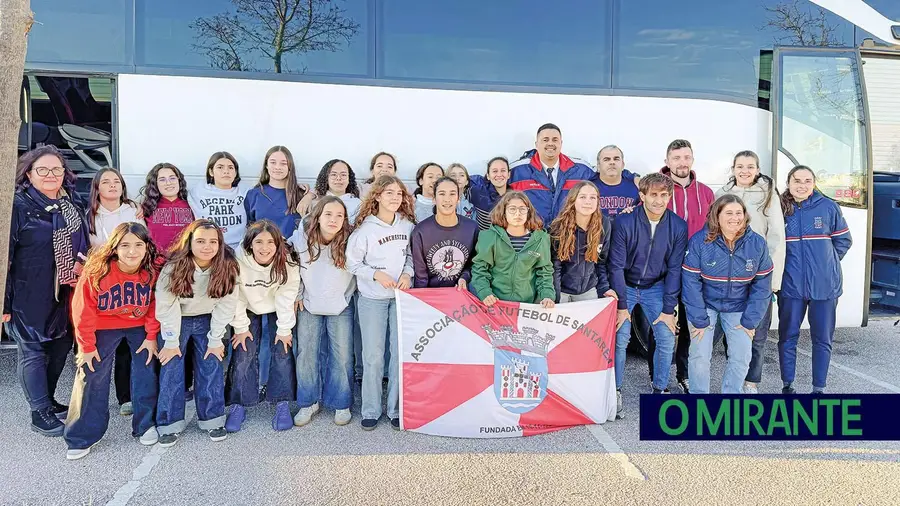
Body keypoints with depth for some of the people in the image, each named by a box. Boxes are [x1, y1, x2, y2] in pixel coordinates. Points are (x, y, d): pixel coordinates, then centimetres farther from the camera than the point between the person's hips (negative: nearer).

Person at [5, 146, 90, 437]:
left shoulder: (72, 204, 8)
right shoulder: (18, 205, -10)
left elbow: (84, 244, 19)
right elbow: (5, 255, -12)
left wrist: (82, 265, 0)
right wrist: (4, 303, -14)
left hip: (65, 293, 6)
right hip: (30, 296, -6)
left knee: (61, 346, 14)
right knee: (32, 351, 5)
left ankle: (47, 400, 33)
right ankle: (40, 413, 16)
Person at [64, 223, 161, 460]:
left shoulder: (153, 271, -18)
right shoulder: (97, 271, -24)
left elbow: (155, 305, -6)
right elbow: (83, 310, -16)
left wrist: (151, 336, -6)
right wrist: (87, 346, -10)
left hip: (140, 326, 1)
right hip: (104, 328, -1)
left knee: (146, 373, -3)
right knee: (92, 378, -3)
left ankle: (146, 425, 16)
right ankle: (82, 437, 11)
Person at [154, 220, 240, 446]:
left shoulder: (228, 267, -22)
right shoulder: (174, 267, -26)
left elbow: (225, 305, -14)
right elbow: (167, 306, -18)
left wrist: (215, 340, -12)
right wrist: (171, 342, -14)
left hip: (207, 320, 1)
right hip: (177, 320, -1)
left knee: (212, 366, -3)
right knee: (171, 367, -6)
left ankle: (213, 420, 10)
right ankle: (170, 424, 6)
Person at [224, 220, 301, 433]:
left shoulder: (287, 263, -28)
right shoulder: (239, 261, -28)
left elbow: (286, 298, -21)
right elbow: (235, 297, -18)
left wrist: (284, 329, -17)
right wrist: (240, 328, -13)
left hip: (277, 310, 0)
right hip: (249, 310, 0)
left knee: (282, 351, -10)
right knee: (243, 354, -9)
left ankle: (283, 405, -2)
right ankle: (238, 406, 2)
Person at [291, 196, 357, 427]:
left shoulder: (349, 241, -16)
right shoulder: (301, 237, -11)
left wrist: (348, 295, 1)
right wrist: (297, 295, 4)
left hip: (340, 306, -1)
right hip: (309, 305, 2)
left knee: (342, 356, 1)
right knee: (305, 353, 5)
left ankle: (341, 404, 18)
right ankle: (308, 402, 22)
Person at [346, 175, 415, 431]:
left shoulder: (408, 225, 1)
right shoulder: (366, 228, -9)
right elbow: (353, 263, -5)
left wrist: (407, 273, -6)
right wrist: (376, 274, -17)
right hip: (372, 298, -2)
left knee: (401, 353, 4)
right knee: (373, 356, 3)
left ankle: (396, 410, 18)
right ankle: (370, 411, 18)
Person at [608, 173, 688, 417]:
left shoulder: (678, 226, -12)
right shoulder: (624, 222, -20)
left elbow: (674, 269, -7)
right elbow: (616, 266, -16)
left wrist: (668, 310, -9)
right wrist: (622, 305, -16)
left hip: (656, 288, 2)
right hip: (625, 286, -2)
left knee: (667, 339, -5)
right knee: (620, 339, -11)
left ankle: (659, 390, 15)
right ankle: (615, 391, 6)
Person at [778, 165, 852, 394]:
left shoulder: (828, 207, -3)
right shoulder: (780, 208, -2)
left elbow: (843, 240, 8)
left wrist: (825, 263, 4)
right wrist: (789, 263, 3)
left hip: (824, 285, 0)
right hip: (791, 284, 0)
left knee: (822, 339, 8)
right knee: (787, 337, 7)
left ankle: (819, 388, 21)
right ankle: (787, 385, 21)